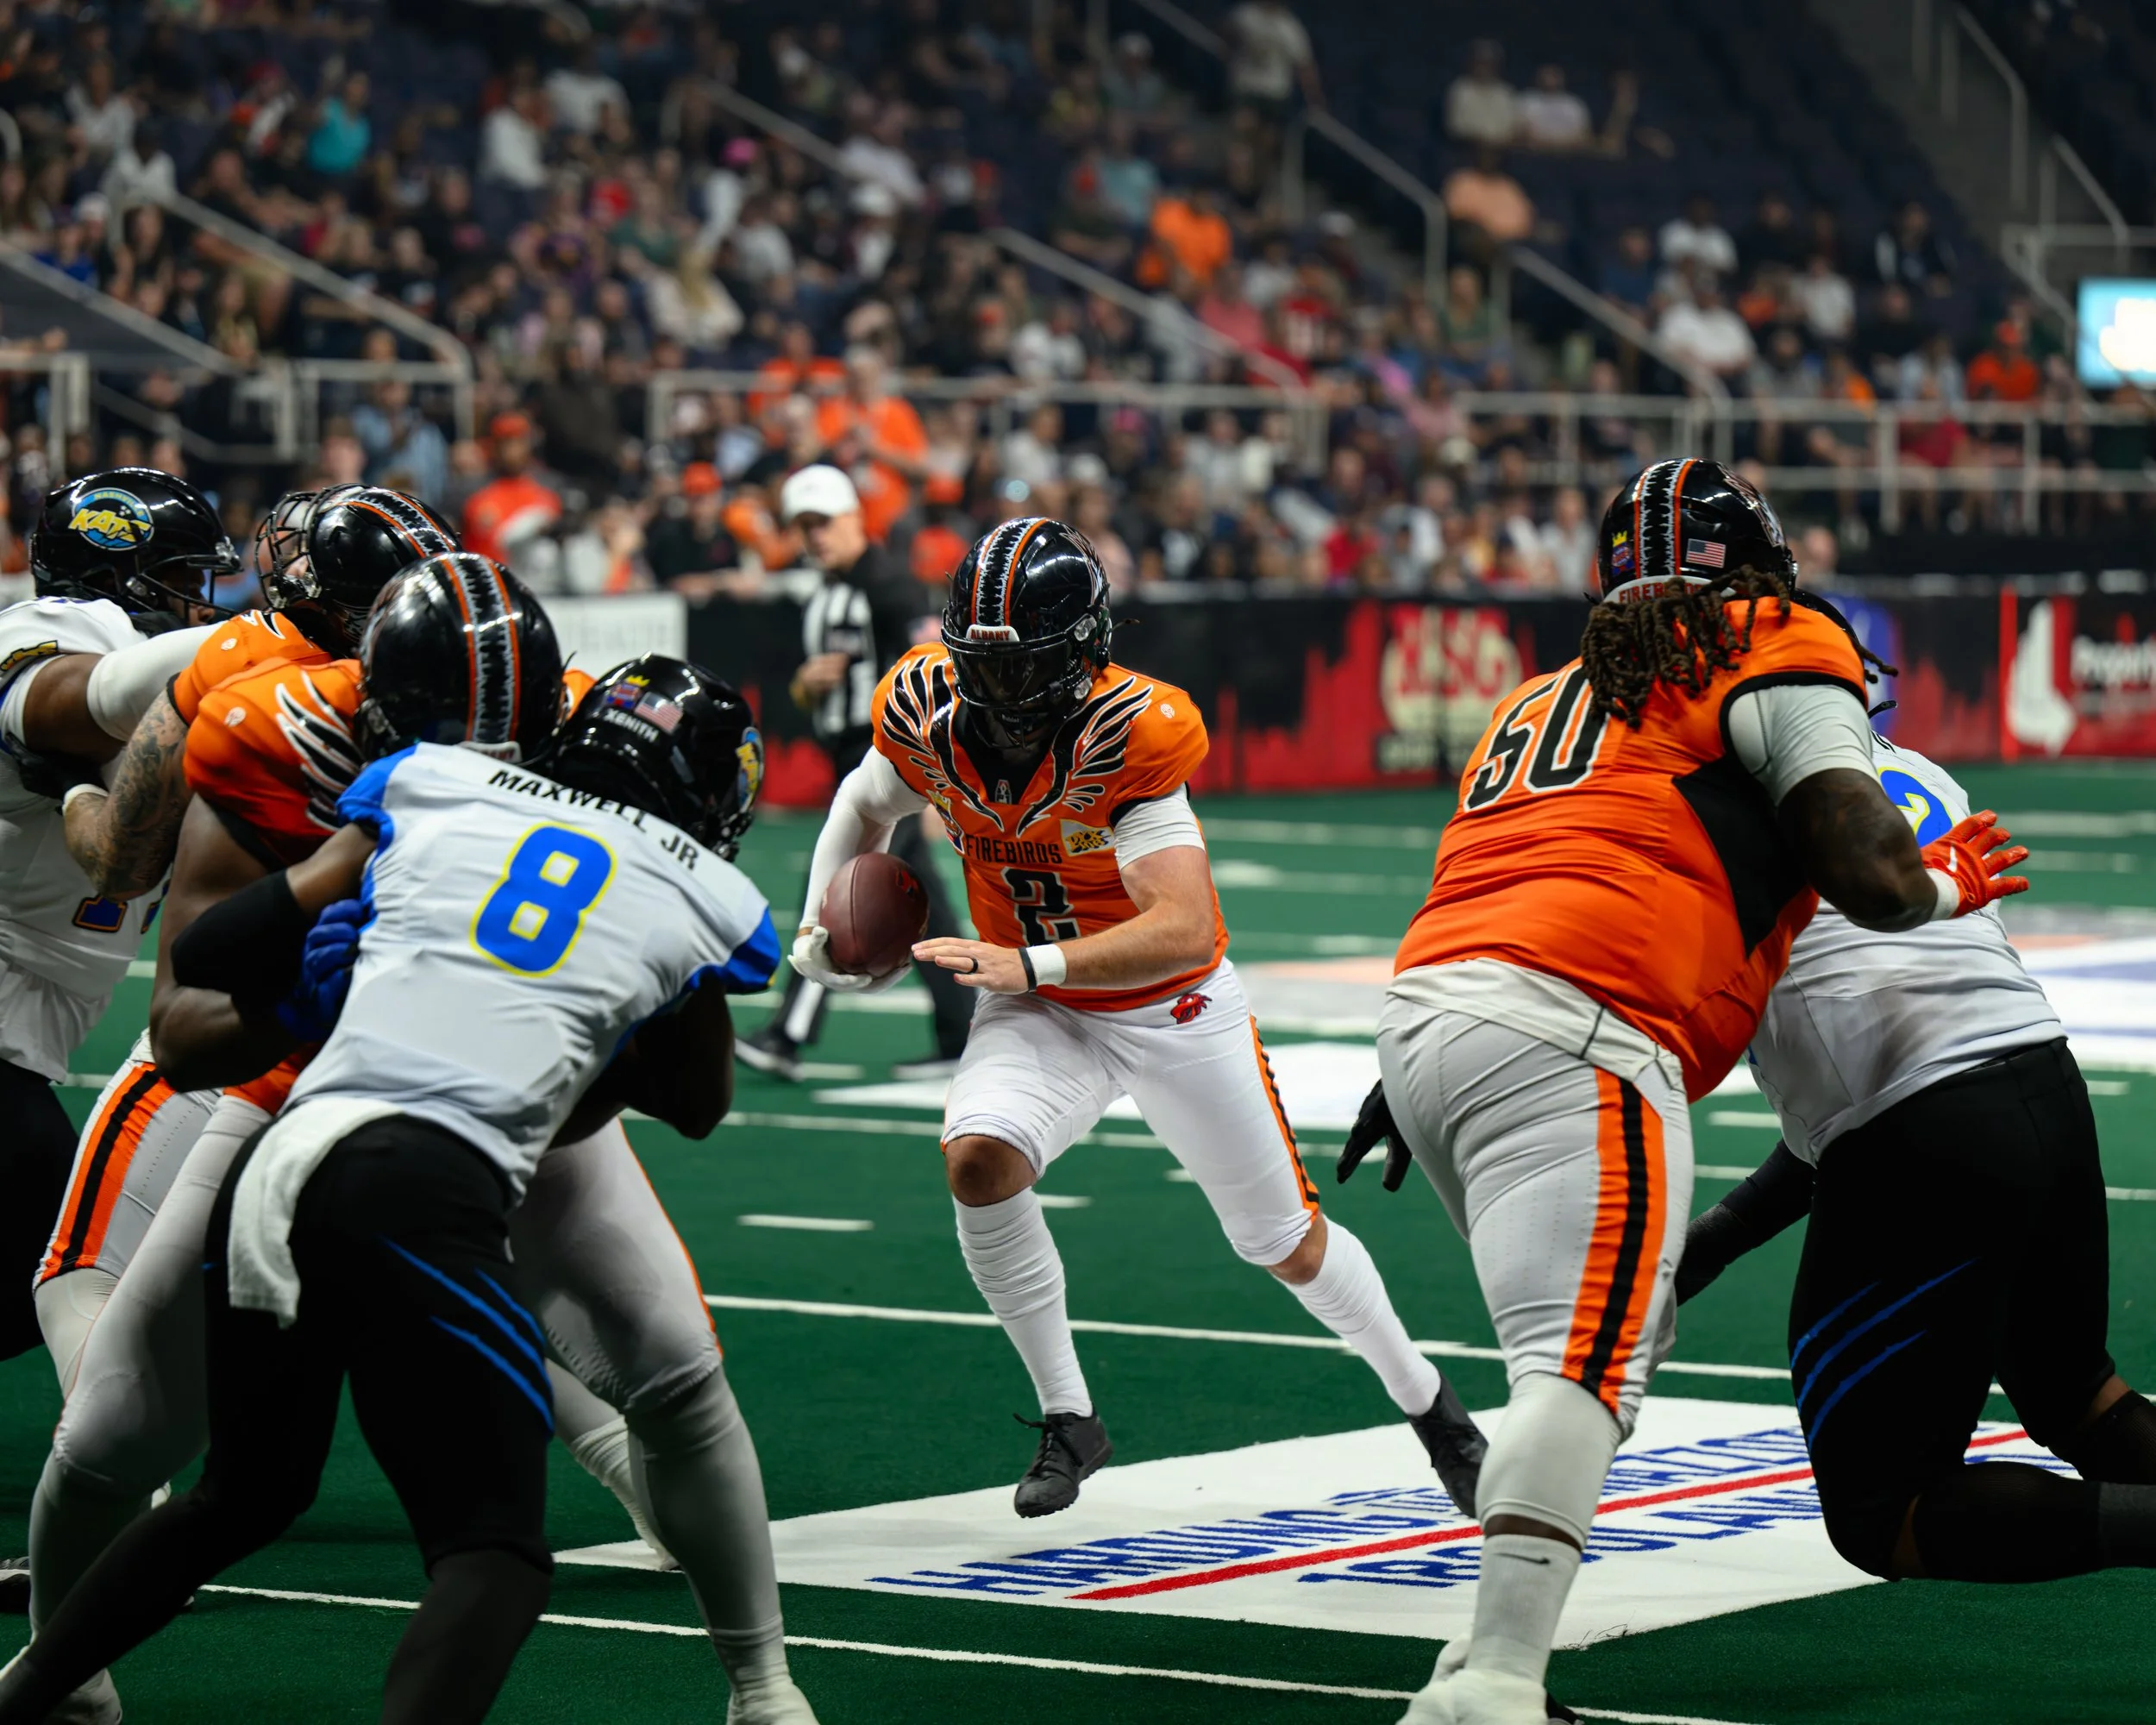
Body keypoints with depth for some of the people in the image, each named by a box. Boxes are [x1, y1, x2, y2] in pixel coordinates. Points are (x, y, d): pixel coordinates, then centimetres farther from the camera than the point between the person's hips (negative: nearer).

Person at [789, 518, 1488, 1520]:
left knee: (1288, 1245, 10)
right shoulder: (927, 713, -17)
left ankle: (1424, 1399, 39)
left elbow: (1184, 931, -39)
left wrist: (1027, 965, -47)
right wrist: (821, 922, -8)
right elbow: (866, 807, 7)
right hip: (1040, 1017, 3)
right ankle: (1068, 1420, -8)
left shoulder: (1127, 738, -32)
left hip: (1178, 1013, -3)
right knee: (977, 1161, -27)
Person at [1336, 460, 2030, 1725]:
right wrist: (1942, 886, 19)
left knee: (1602, 1345, 21)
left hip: (1421, 1010, 8)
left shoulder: (1549, 696, 33)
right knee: (1587, 1368, -17)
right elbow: (1874, 881, 0)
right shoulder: (1775, 651, 11)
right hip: (1564, 1045, -8)